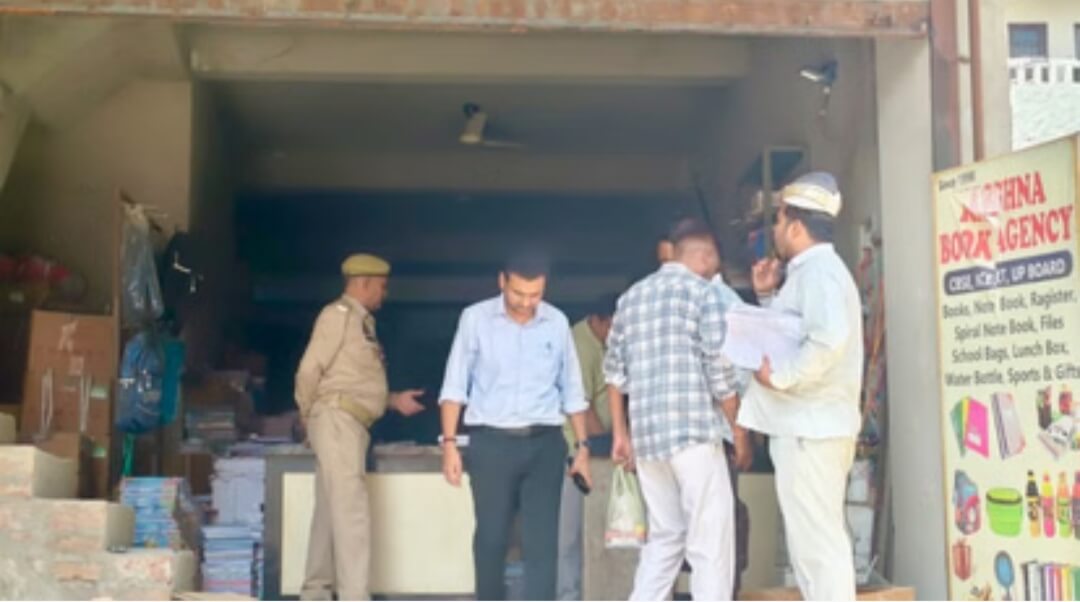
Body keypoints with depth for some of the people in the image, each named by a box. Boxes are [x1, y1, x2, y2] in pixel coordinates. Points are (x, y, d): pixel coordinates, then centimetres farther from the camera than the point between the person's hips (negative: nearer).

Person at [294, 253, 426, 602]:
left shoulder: (362, 320, 20)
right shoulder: (339, 314, -8)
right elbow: (310, 370, -13)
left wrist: (393, 400, 16)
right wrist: (309, 417, -3)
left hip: (353, 425, 9)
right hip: (337, 420, -9)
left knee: (331, 510, 13)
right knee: (351, 509, -14)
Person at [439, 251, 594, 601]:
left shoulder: (557, 323, 4)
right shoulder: (476, 318, -3)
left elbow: (572, 390, 11)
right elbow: (455, 385, -1)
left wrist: (582, 446, 8)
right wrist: (449, 443, -8)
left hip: (545, 444, 2)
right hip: (491, 443, -1)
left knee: (542, 541, -2)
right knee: (491, 537, 6)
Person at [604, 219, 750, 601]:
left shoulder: (632, 295, 15)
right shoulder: (703, 291, -3)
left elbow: (615, 370, 15)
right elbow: (719, 372, -8)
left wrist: (621, 433, 20)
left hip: (646, 435, 7)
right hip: (693, 431, -6)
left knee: (664, 537, 17)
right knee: (710, 542, -1)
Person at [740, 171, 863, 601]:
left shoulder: (818, 269, -13)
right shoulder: (809, 271, 19)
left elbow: (828, 338, -30)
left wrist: (779, 376, -21)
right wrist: (768, 296, 13)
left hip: (810, 427, -11)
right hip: (804, 425, 11)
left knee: (818, 542, -7)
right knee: (813, 541, 15)